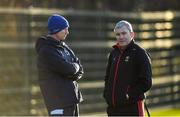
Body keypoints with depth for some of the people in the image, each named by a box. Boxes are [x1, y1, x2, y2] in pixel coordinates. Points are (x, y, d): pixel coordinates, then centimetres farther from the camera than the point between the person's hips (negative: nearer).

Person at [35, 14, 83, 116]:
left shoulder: (63, 46, 14)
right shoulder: (46, 51, -14)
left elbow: (80, 70, 12)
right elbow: (67, 68, -21)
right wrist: (75, 66, 0)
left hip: (72, 97, 9)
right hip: (59, 100, -9)